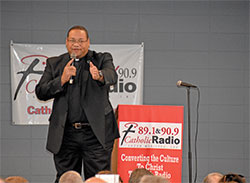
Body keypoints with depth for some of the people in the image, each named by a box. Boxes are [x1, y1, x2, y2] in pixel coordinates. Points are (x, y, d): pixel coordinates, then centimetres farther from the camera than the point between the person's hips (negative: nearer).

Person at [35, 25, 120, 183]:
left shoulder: (102, 59, 6)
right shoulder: (54, 63, 12)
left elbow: (112, 76, -15)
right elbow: (40, 93, 2)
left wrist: (99, 75, -39)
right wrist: (62, 80, -14)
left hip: (96, 133, -2)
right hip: (65, 134, 2)